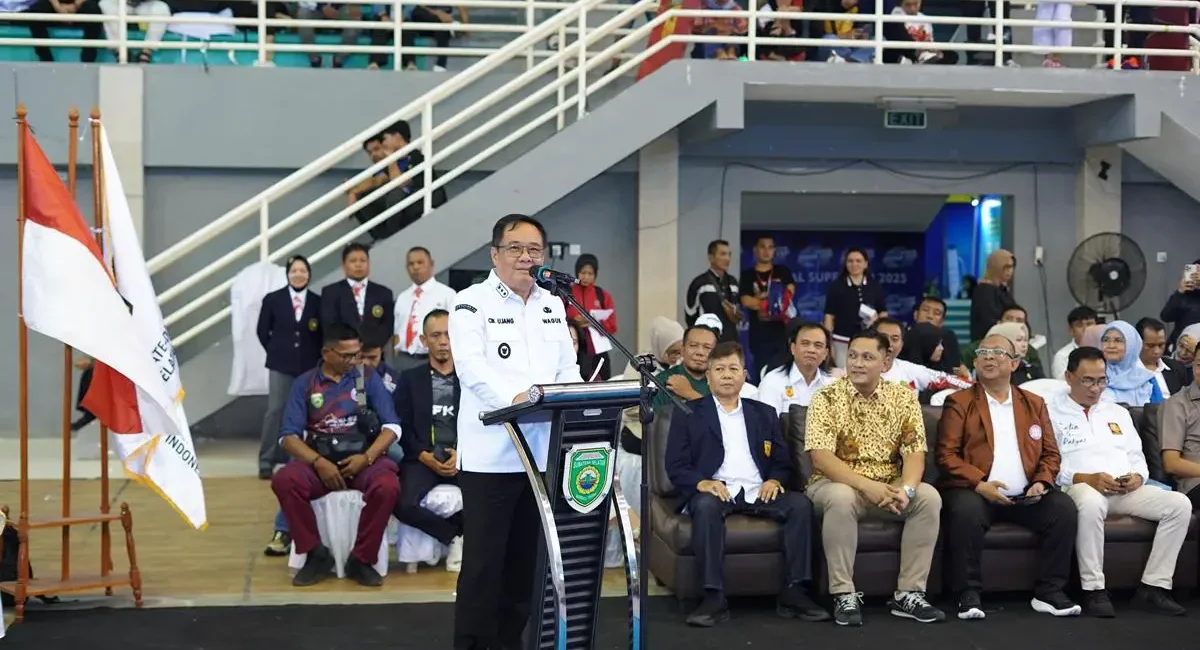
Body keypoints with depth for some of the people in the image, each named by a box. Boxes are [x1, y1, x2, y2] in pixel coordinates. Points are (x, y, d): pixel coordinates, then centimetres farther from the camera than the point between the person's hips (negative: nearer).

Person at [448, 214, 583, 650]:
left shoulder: (552, 305, 16)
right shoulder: (471, 302, -3)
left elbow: (567, 368, 12)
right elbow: (472, 367, -16)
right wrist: (513, 397, -31)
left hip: (542, 451, 6)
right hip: (491, 452, -6)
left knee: (526, 557, 12)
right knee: (483, 559, -1)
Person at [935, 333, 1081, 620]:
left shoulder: (1034, 403, 19)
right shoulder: (959, 403, 6)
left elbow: (1050, 453, 16)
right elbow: (946, 454, -4)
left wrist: (1042, 482, -5)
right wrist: (979, 484, -17)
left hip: (1026, 496, 4)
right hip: (975, 492, -3)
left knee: (1064, 508, -21)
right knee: (965, 511, -35)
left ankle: (1049, 592, -10)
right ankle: (968, 594, -22)